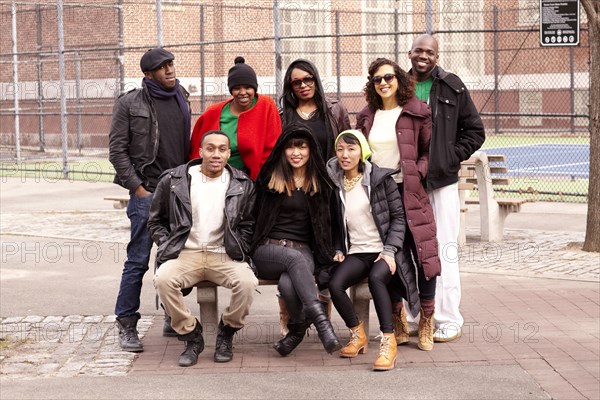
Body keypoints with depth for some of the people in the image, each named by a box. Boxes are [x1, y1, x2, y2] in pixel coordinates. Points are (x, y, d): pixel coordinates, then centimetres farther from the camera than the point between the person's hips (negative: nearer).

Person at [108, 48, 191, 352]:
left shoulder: (181, 99, 13)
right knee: (138, 260, -5)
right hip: (147, 192, -5)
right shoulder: (130, 104, -3)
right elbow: (117, 149, -3)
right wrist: (137, 187, -8)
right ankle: (126, 325, 2)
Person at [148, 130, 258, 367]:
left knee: (247, 282, -31)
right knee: (163, 279, -32)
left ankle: (226, 334, -1)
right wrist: (168, 247, 0)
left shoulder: (243, 185, 8)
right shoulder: (173, 181, 5)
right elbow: (156, 221, 14)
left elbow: (248, 225, 14)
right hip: (185, 254, 0)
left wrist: (238, 251, 0)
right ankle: (191, 336, -9)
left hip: (224, 256, 0)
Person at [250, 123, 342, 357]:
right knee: (296, 258, -38)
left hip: (303, 252, 1)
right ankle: (321, 321, -46)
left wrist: (331, 253, 9)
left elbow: (324, 224, 21)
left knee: (288, 283, -35)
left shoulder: (320, 184, 14)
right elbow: (253, 217, 11)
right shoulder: (269, 179, 9)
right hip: (268, 249, -1)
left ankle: (297, 328, -11)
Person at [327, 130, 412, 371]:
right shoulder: (335, 183, 7)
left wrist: (390, 251, -10)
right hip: (355, 253, 3)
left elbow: (398, 216, -1)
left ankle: (388, 341, -28)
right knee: (335, 284, -26)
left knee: (376, 278, -36)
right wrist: (338, 250, 3)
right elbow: (334, 224, 17)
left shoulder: (380, 178, -3)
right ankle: (357, 334, -2)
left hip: (383, 251, -3)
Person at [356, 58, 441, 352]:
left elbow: (430, 150, 2)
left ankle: (426, 322, 4)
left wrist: (417, 173, -11)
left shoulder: (416, 112, 1)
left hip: (409, 193, -3)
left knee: (423, 254, -8)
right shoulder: (367, 117, 13)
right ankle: (398, 322, 15)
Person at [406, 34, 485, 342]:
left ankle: (449, 320, 5)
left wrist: (453, 156, -3)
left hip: (442, 182, -3)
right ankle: (414, 317, 18)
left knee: (444, 251, -2)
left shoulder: (452, 88, 1)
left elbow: (475, 131, 7)